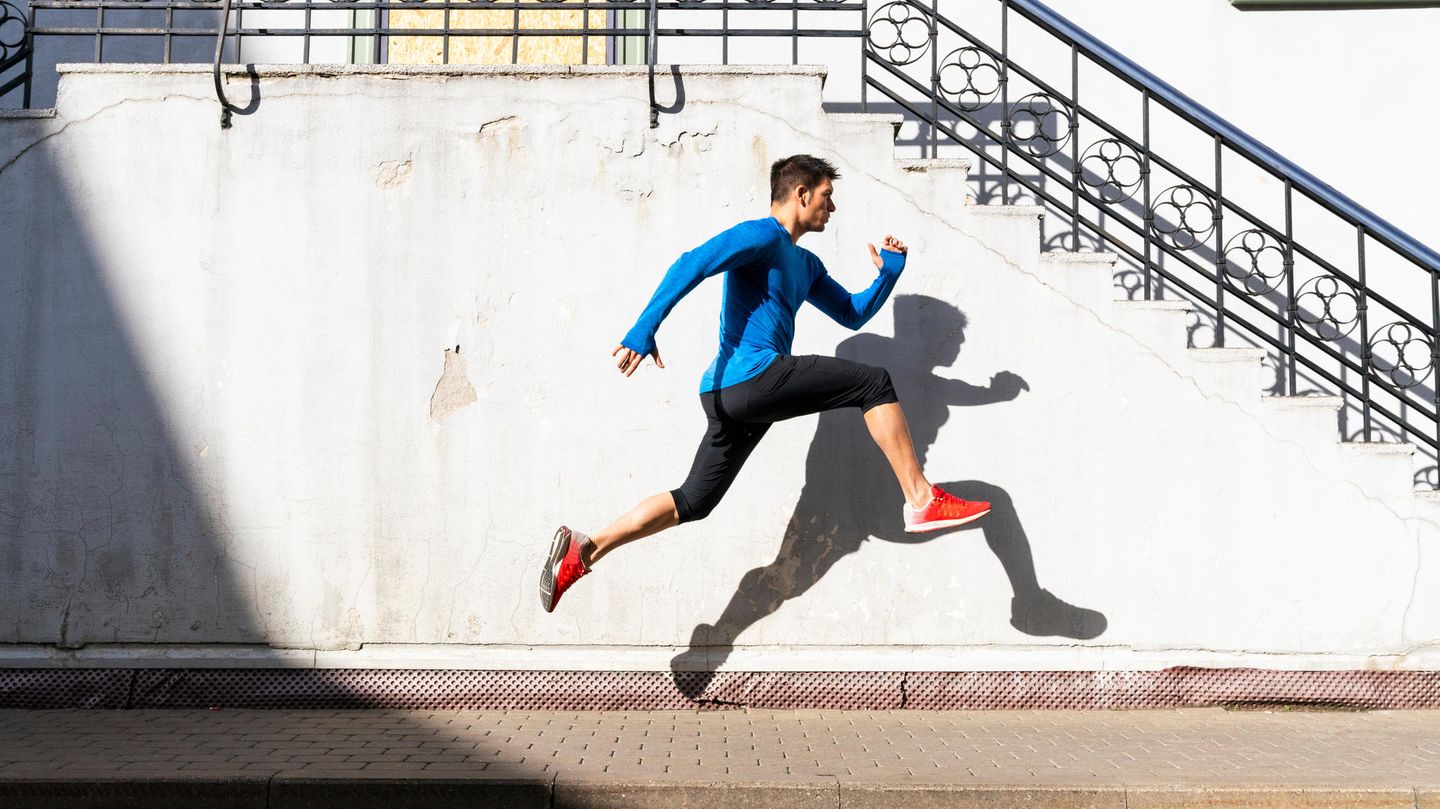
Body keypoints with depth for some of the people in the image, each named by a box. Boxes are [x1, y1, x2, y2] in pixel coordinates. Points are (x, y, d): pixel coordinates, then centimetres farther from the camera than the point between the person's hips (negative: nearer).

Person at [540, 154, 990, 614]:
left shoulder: (805, 264, 28)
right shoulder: (763, 235, -3)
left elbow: (853, 315, 35)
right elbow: (693, 265, -15)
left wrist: (889, 273, 20)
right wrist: (644, 330, -26)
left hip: (733, 397, 10)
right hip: (751, 374, -10)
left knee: (693, 501, 8)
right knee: (872, 383, -7)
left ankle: (583, 550, 6)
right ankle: (922, 501, -7)